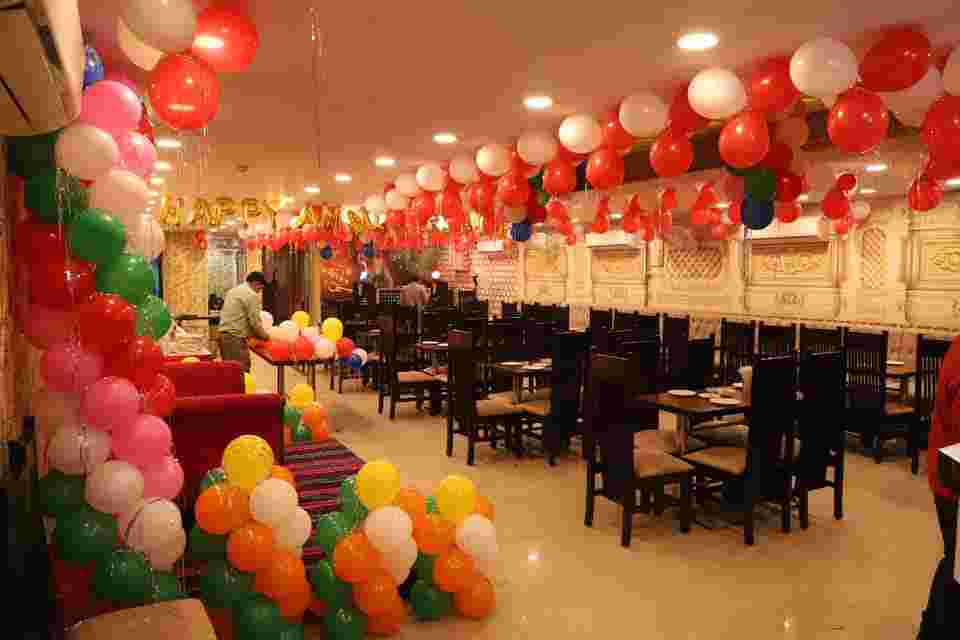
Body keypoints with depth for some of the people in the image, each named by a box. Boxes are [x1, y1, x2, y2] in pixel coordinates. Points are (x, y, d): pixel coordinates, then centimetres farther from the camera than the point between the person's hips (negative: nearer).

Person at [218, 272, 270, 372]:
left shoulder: (233, 290, 19)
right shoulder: (252, 295, -9)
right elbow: (255, 321, -10)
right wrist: (264, 336, 7)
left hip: (224, 335, 9)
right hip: (235, 337, -9)